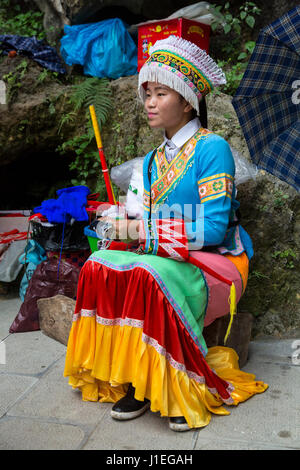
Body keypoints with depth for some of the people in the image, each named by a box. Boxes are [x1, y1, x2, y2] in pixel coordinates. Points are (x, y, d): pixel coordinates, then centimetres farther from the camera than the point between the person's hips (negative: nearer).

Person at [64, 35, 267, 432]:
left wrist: (142, 231, -18)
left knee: (148, 276, -35)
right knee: (100, 266, -19)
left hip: (217, 262, -6)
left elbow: (213, 228, -18)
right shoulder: (153, 160, 15)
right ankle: (135, 382, -12)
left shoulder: (212, 148, -8)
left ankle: (184, 390, -15)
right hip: (167, 260, 7)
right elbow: (150, 222, 15)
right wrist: (124, 224, -8)